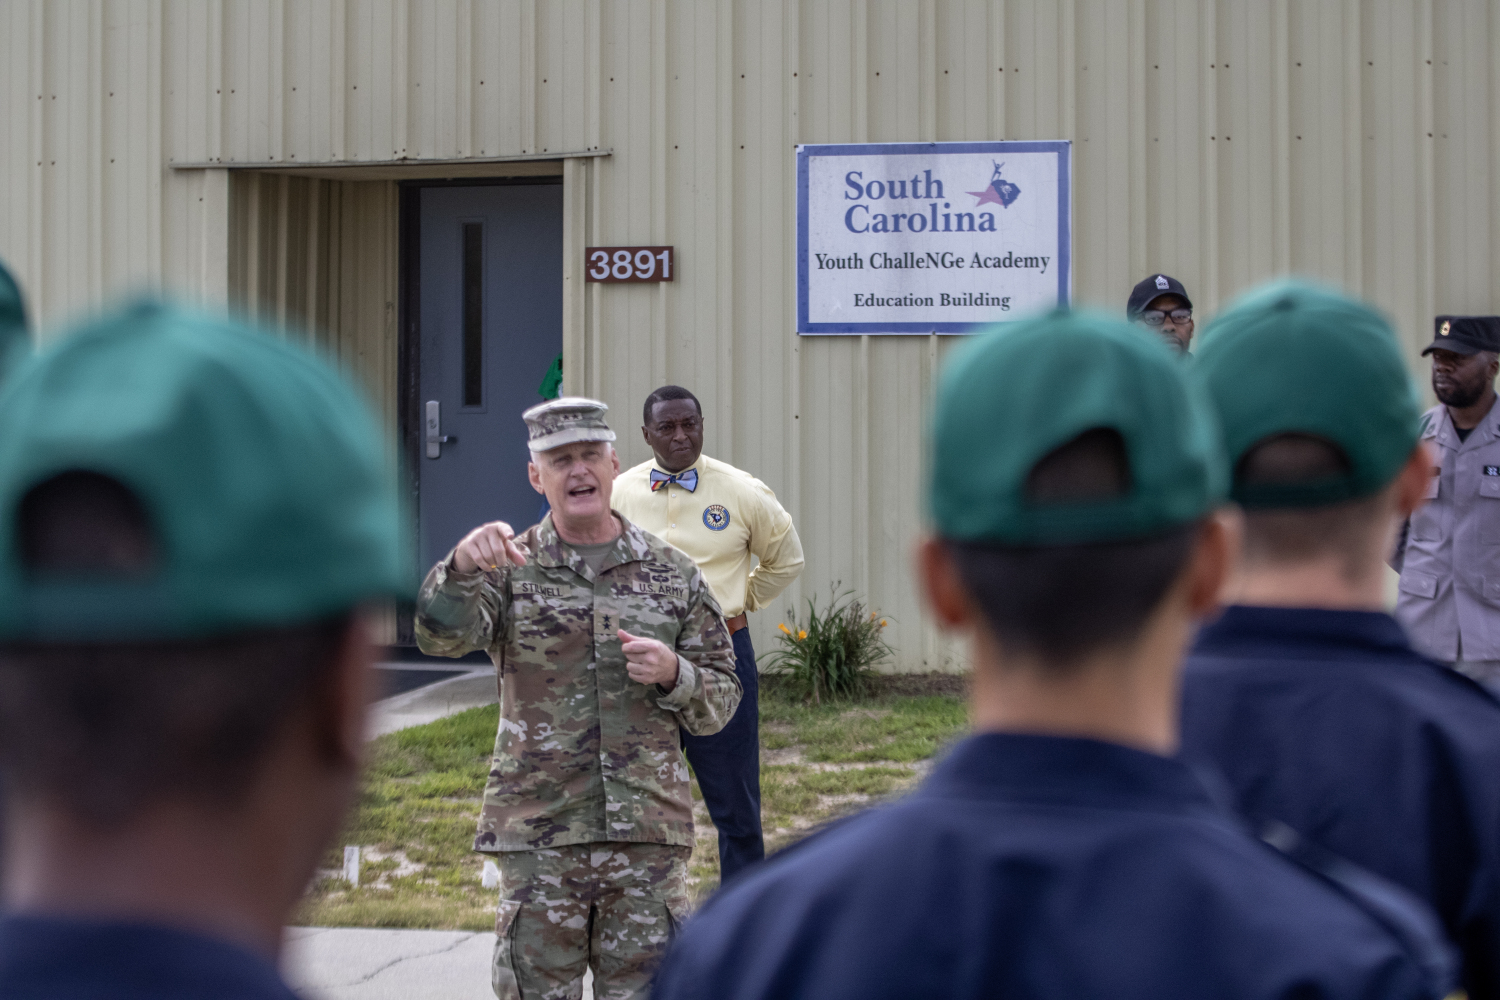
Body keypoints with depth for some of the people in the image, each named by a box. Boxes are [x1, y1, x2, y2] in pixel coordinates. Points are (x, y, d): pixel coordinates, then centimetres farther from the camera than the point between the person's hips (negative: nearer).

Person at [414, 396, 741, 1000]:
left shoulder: (672, 575, 9)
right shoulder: (508, 571, 4)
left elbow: (720, 701, 11)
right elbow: (442, 635, -15)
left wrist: (672, 674, -10)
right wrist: (462, 565, -35)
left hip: (648, 836, 1)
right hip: (538, 838, -1)